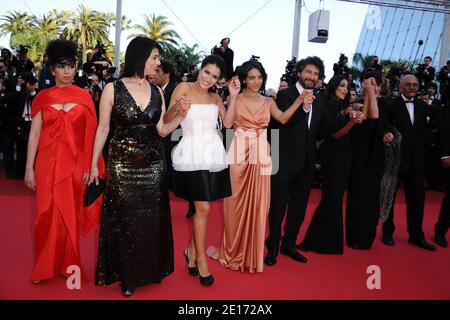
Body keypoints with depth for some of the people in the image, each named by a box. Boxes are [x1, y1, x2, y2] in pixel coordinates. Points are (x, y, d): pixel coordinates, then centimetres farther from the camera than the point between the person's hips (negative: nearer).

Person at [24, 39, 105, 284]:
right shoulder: (43, 97, 3)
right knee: (47, 214, 5)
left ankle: (69, 264, 27)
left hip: (75, 163, 0)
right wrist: (29, 168, -3)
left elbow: (91, 133, 1)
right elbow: (34, 134, 2)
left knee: (71, 214, 9)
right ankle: (45, 266, 23)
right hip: (48, 163, 0)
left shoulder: (84, 97, 3)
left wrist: (92, 166, -4)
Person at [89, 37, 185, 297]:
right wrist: (94, 164, -1)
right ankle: (127, 275, 30)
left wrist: (181, 116, -11)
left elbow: (161, 130, 4)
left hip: (153, 164, 3)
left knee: (152, 220, 11)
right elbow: (103, 129, -2)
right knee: (125, 221, 9)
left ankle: (151, 269, 33)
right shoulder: (113, 89, -6)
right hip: (123, 164, -3)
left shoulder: (157, 91, 5)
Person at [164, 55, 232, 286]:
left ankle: (192, 250, 30)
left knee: (203, 207, 10)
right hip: (193, 155, -5)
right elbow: (166, 121, -8)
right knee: (203, 208, -6)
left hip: (213, 155, 5)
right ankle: (201, 260, 10)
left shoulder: (215, 97, 15)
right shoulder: (184, 88, 0)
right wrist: (176, 108, -28)